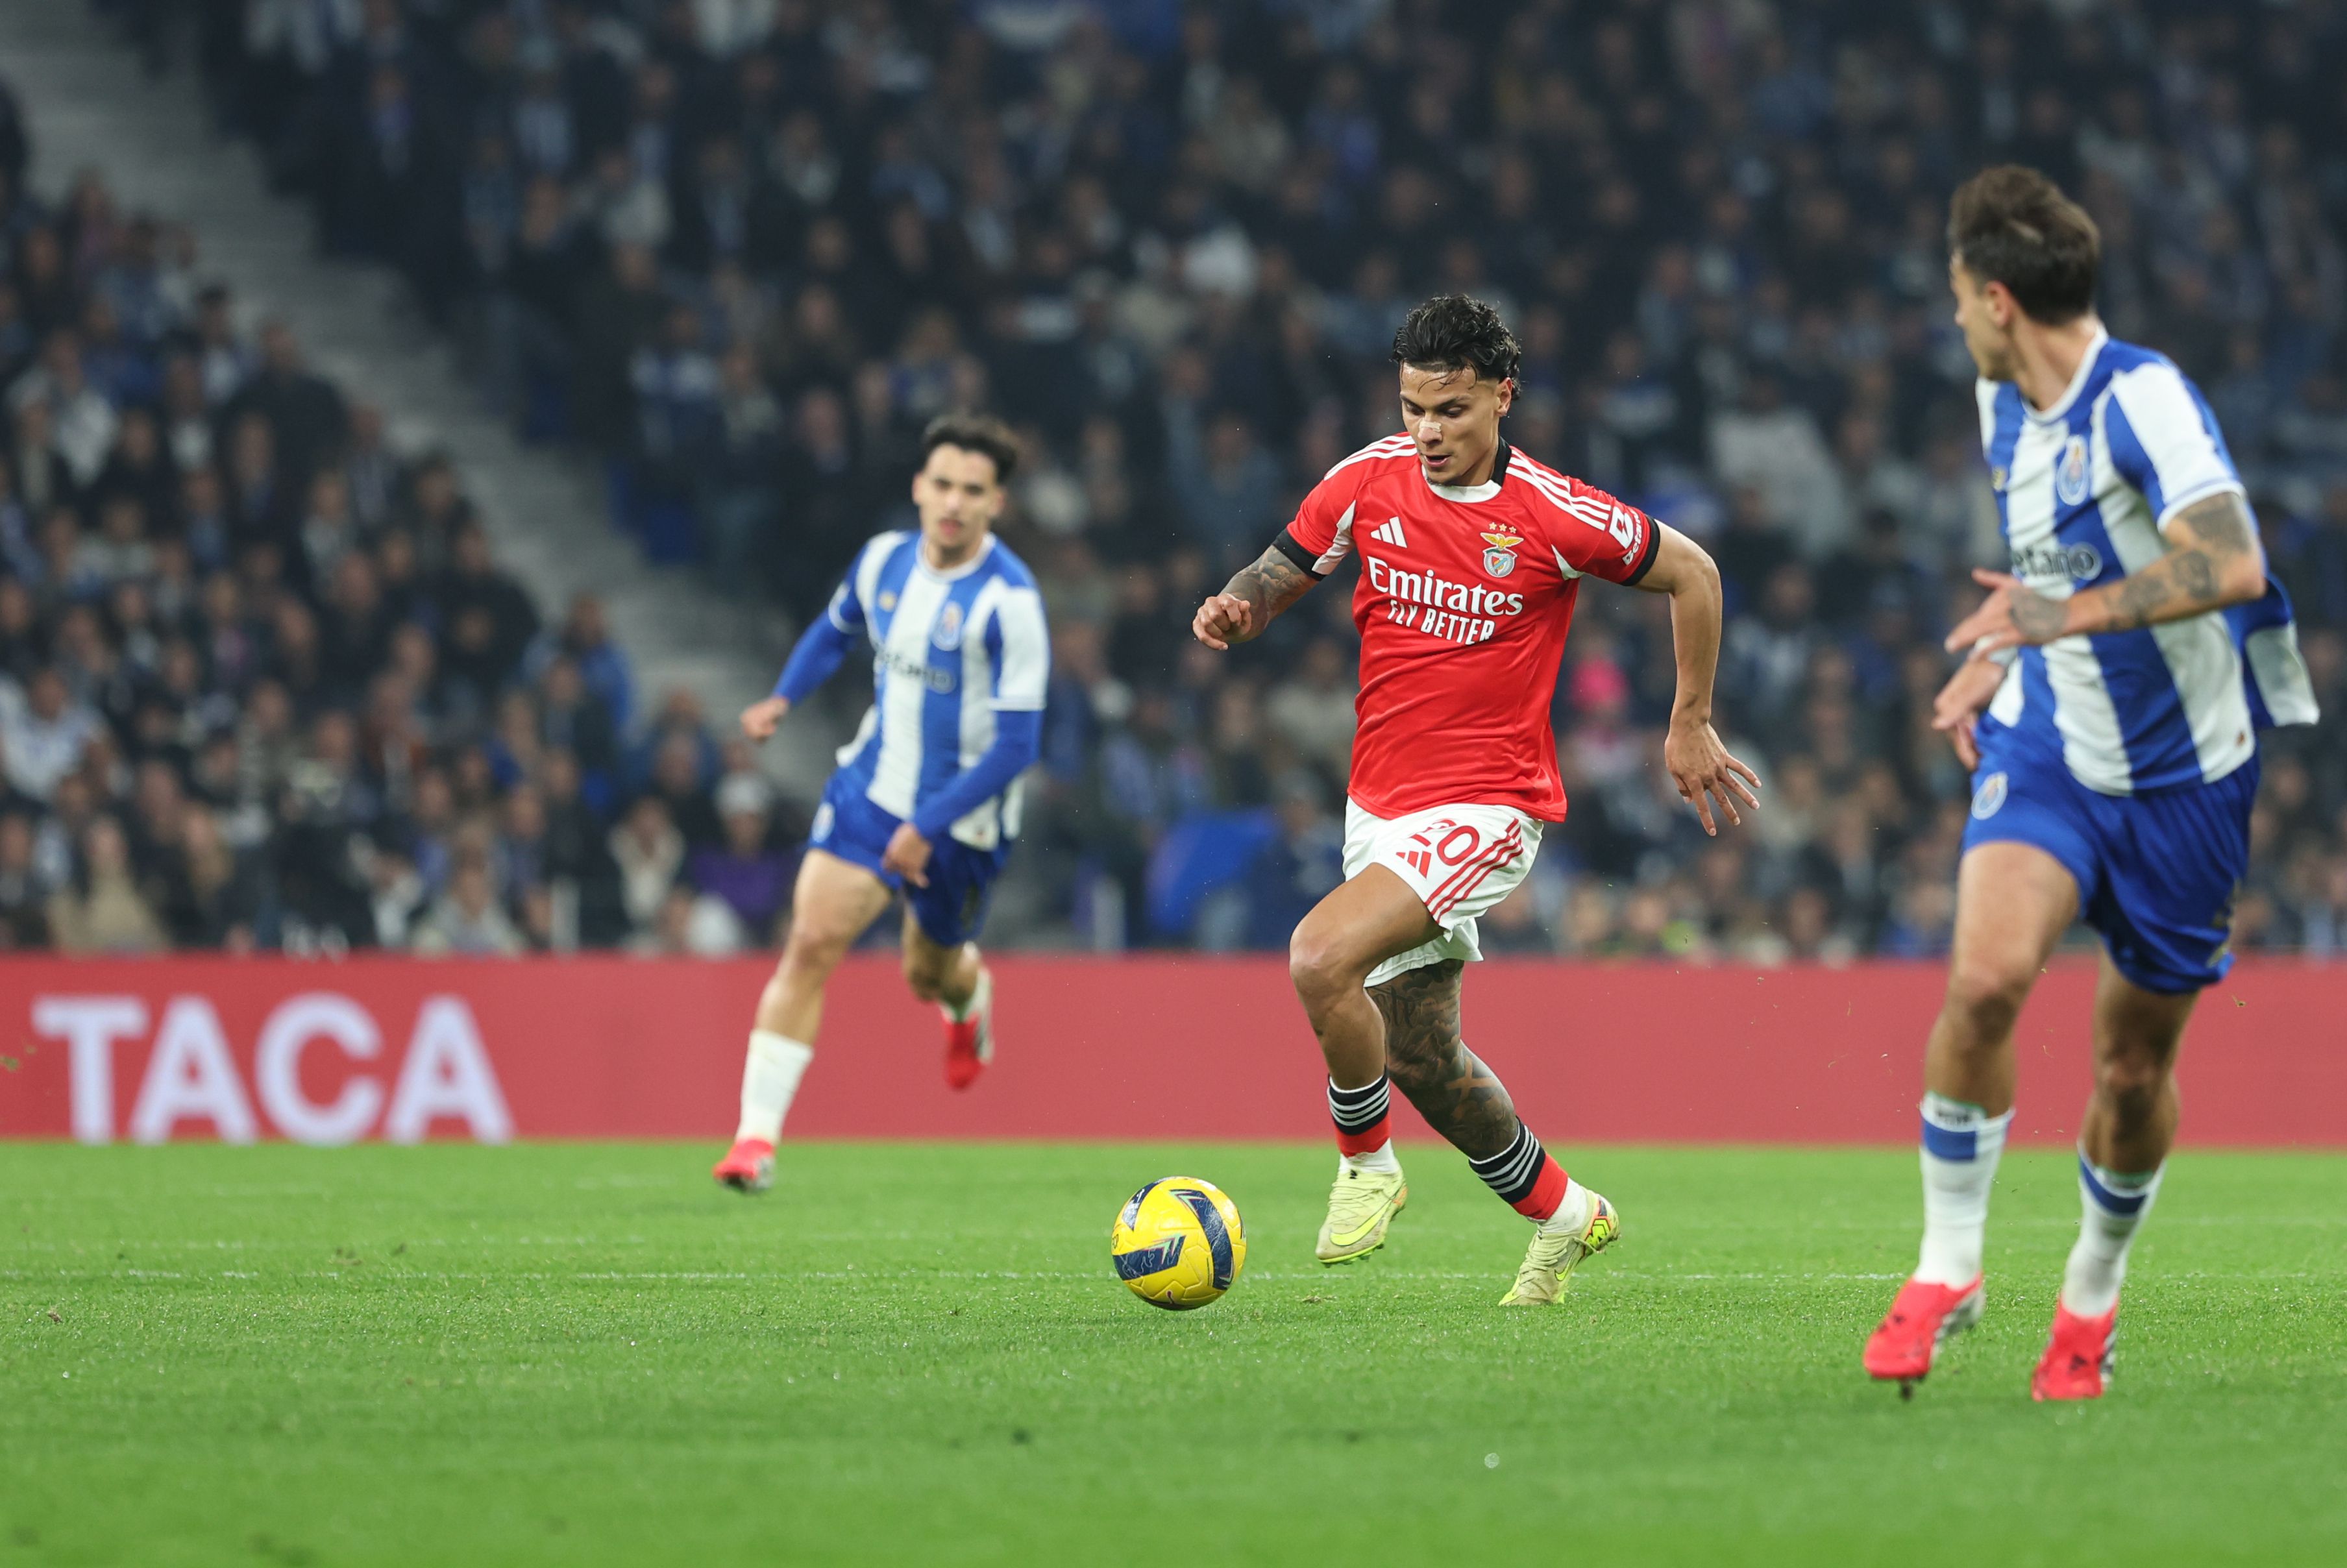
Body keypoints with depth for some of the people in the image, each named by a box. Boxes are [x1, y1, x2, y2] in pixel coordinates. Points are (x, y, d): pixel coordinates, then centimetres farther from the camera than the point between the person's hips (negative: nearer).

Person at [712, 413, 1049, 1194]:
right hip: (870, 784, 3)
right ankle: (757, 1136, -14)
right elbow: (834, 630, 20)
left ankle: (968, 996, 56)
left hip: (958, 815, -3)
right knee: (812, 940, -14)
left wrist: (928, 827, -24)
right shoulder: (885, 559, -3)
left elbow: (1015, 743, -21)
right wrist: (782, 699, 3)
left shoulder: (1009, 600, -20)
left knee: (930, 976, 15)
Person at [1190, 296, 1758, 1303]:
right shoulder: (1368, 482, -2)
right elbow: (1281, 572, 11)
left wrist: (1691, 725, 4)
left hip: (1487, 809, -6)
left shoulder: (1551, 515, -14)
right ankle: (1561, 1214, 35)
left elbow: (1692, 574, -1)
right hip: (1379, 800, 6)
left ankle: (1366, 1164, -4)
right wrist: (1236, 611, -12)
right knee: (1419, 1055, 13)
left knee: (1321, 956, -27)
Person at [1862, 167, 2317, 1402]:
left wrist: (2068, 615, -42)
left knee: (2135, 1067, 6)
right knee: (1984, 978, -23)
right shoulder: (2004, 406, 4)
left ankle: (2091, 1294, 31)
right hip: (2046, 746, 4)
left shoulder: (2143, 399, -20)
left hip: (2183, 775, -4)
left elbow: (2231, 566, -35)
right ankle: (1947, 1265, -10)